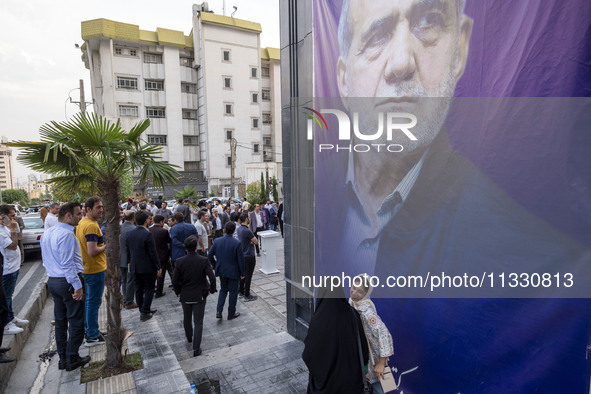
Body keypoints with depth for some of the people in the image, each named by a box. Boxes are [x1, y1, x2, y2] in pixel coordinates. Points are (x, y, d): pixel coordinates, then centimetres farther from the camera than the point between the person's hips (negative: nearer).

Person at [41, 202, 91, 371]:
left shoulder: (47, 233, 10)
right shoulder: (66, 234, -20)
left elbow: (45, 258, 19)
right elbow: (68, 263, -23)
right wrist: (77, 286, -20)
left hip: (53, 281, 10)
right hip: (68, 282, -9)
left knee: (60, 321, 17)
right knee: (76, 322, 4)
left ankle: (63, 359, 27)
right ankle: (72, 360, 14)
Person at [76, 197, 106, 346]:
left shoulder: (82, 223, 9)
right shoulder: (91, 226, -23)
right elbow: (92, 251, -28)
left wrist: (101, 244, 13)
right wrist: (105, 246, -12)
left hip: (85, 269, 10)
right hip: (96, 269, -10)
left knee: (88, 301, 20)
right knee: (93, 302, 1)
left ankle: (89, 330, 34)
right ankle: (92, 337, 11)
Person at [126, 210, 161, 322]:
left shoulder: (130, 234, 1)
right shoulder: (147, 234, -20)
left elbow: (128, 251, 9)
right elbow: (153, 253, -17)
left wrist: (131, 263, 21)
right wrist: (158, 267, -9)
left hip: (135, 267, 7)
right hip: (147, 267, -7)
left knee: (139, 289, 15)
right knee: (149, 289, 5)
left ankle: (143, 310, 27)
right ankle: (145, 313, 6)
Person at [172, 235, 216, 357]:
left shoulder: (179, 262, -13)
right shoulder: (204, 260, -18)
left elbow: (175, 281, -8)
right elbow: (212, 278, -19)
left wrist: (178, 292, 10)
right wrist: (212, 290, -1)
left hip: (185, 296, 2)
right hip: (199, 296, -2)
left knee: (187, 318, 25)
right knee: (198, 322, 7)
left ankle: (189, 337, 49)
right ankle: (196, 348, 7)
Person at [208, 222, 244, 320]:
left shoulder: (217, 241, -7)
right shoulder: (237, 243, -19)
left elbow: (210, 255, 0)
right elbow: (240, 259, -14)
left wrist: (215, 266, 13)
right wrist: (242, 273, -3)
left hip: (221, 271, 4)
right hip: (233, 272, -4)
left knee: (223, 290, 22)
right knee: (233, 292, 12)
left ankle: (219, 312, 13)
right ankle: (231, 314, 23)